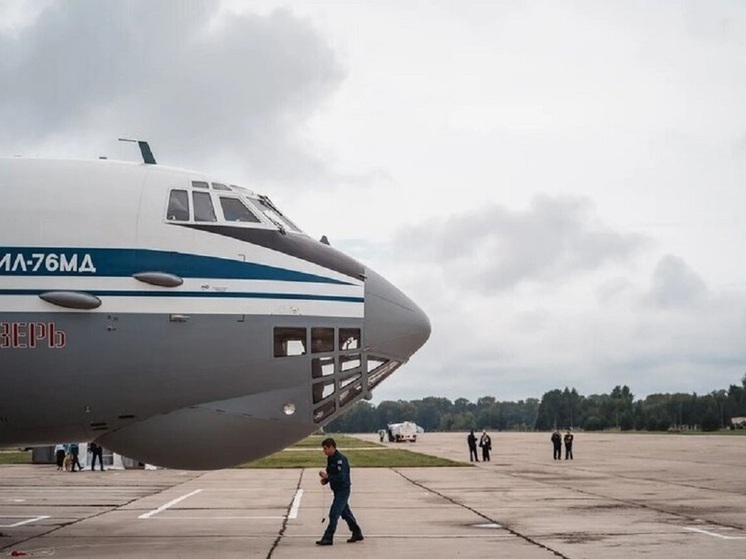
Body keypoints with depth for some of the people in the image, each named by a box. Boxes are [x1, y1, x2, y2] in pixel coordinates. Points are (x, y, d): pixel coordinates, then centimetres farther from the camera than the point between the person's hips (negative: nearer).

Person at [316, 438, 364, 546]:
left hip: (343, 490, -10)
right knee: (345, 513, 18)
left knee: (333, 514, -10)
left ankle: (328, 538, -8)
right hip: (337, 490, 10)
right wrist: (325, 480, 0)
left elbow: (341, 477, -27)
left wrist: (327, 476, -24)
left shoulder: (340, 459, -21)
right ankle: (357, 533, 29)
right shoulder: (330, 459, 9)